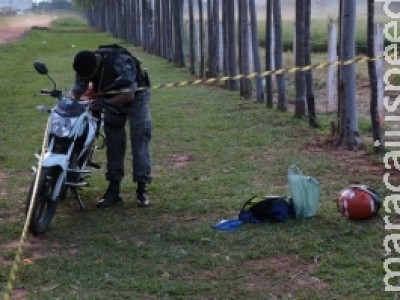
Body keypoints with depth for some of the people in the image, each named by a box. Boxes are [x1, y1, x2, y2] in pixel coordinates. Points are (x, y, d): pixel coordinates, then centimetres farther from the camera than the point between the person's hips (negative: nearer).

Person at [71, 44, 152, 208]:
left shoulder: (120, 61, -34)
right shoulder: (86, 66, -16)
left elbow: (129, 95, -34)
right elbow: (77, 90, -11)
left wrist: (102, 103, -35)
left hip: (135, 95, -5)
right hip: (111, 99, 5)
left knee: (140, 136, -13)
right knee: (113, 141, 2)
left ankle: (142, 189, -11)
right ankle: (114, 190, 6)